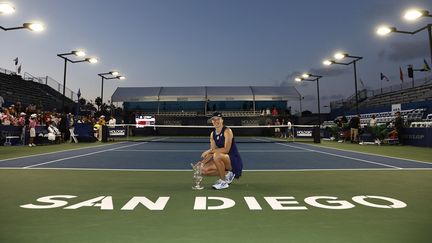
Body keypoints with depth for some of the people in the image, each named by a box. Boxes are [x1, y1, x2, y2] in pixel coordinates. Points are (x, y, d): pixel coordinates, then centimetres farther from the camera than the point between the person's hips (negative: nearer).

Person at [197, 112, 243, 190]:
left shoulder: (227, 131, -15)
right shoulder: (212, 134, 5)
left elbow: (226, 150, -24)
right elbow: (212, 152, 4)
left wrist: (209, 151, -23)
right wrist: (202, 162, -10)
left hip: (234, 160, -7)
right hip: (222, 160, 8)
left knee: (217, 156, -36)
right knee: (204, 170, -7)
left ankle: (224, 182, -15)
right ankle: (227, 174, 11)